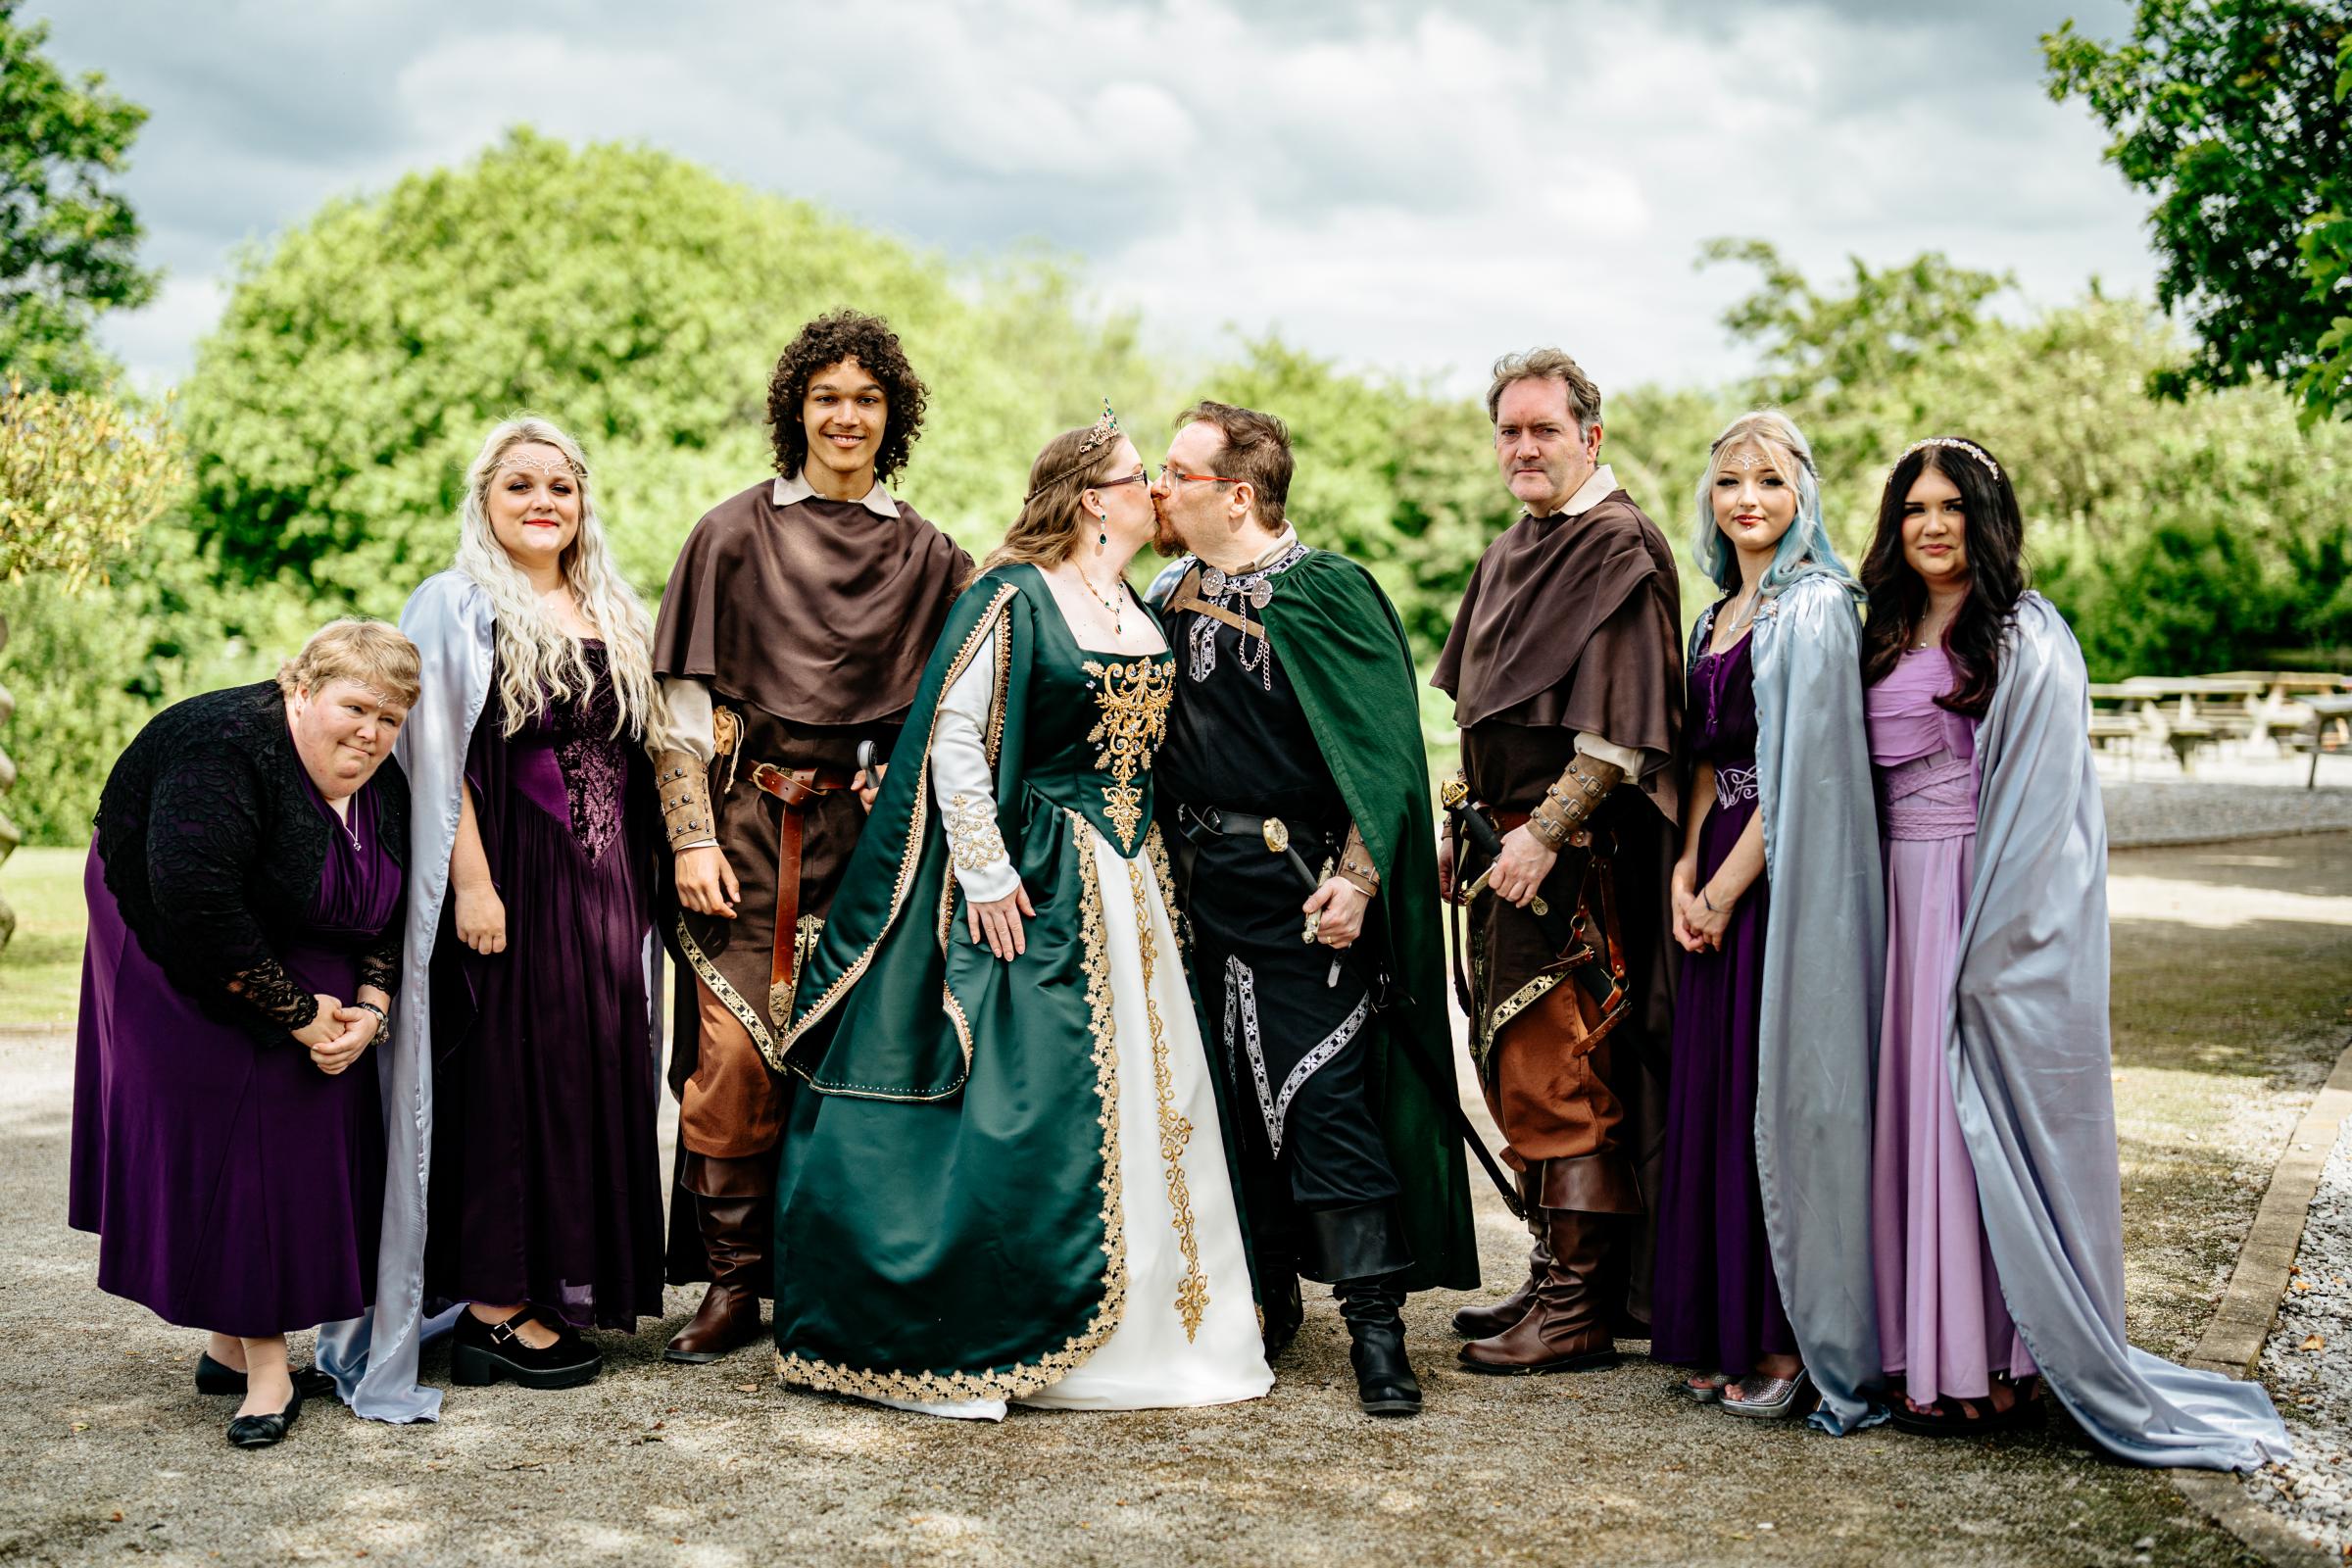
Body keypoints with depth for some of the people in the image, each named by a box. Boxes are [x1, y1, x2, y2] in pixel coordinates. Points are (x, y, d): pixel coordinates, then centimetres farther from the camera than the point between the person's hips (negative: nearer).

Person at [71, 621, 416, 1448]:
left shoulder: (384, 788, -1)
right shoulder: (225, 750, -25)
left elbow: (396, 914, 4)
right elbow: (199, 905, -32)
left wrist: (368, 1009, -13)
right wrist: (298, 1014, -24)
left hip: (307, 984, 7)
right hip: (184, 972, -7)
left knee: (310, 1134, 2)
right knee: (233, 1140, -9)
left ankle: (235, 1343, 13)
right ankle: (264, 1369, -5)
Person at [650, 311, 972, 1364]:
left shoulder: (928, 558, 10)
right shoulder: (735, 535, 5)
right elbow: (683, 706, 2)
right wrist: (692, 839, -7)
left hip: (871, 831, 2)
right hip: (750, 822, -1)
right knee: (737, 1052, -7)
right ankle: (733, 1285, 5)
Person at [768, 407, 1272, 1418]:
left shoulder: (1137, 609, 13)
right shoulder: (1014, 597, -11)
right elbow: (951, 738, -15)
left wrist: (1153, 865, 15)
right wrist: (985, 873, -18)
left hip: (1127, 882, 8)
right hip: (1036, 885, -8)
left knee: (1143, 1088, 9)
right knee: (1023, 1097, -6)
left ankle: (1143, 1322, 21)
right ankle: (991, 1334, 6)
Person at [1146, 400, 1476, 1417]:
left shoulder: (1324, 594, -8)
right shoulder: (1170, 601, 12)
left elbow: (1382, 748, -12)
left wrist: (1357, 878, -19)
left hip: (1299, 888, -7)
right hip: (1201, 884, 7)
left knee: (1324, 1098, -8)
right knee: (1232, 1094, 11)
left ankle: (1374, 1324, -1)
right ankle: (1266, 1297, 24)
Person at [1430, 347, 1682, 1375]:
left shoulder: (1620, 548, -11)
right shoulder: (1511, 554, 17)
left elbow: (1621, 724, -18)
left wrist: (1544, 834, -22)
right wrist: (1461, 828, 18)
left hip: (1576, 859, -9)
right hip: (1509, 846, 9)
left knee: (1560, 1074, -7)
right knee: (1514, 1066, 12)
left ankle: (1579, 1309, 2)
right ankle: (1556, 1277, 22)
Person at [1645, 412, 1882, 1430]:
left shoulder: (1815, 607, -9)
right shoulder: (1717, 617, 16)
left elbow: (1802, 773, -14)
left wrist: (1726, 888, -12)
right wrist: (1685, 873, 0)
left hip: (1787, 878, -8)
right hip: (1719, 876, 8)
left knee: (1778, 1096, -5)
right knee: (1712, 1098, 9)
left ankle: (1792, 1344, 6)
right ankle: (1725, 1336, 18)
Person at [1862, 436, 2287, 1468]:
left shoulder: (2029, 640, -6)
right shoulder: (1888, 642, 15)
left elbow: (2040, 802, -12)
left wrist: (1989, 944, -17)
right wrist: (1890, 912, 11)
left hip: (1996, 906, -7)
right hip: (1907, 903, 7)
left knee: (1983, 1120, -5)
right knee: (1915, 1109, 6)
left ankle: (2000, 1363, 4)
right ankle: (1933, 1351, 13)